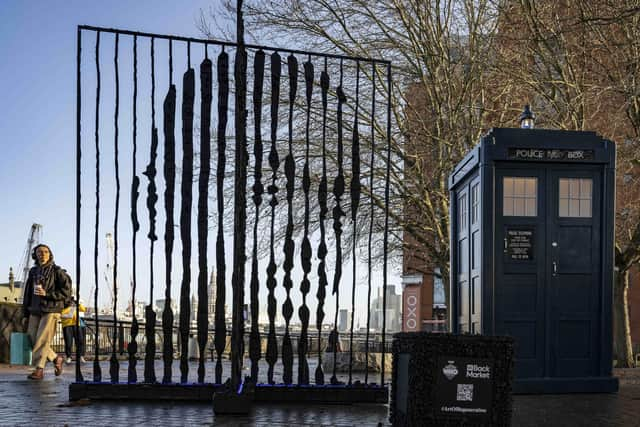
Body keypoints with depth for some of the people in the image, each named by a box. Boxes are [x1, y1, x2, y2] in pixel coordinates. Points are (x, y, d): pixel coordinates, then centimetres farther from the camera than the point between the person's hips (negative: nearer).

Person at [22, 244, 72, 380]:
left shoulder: (57, 271, -2)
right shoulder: (33, 271, 15)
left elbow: (66, 291, -7)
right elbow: (27, 293, 18)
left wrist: (46, 294, -16)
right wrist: (25, 313, 15)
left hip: (51, 310, -6)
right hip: (35, 311, 6)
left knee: (42, 340, -12)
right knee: (33, 340, 2)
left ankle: (39, 369, -9)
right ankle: (56, 358, 20)